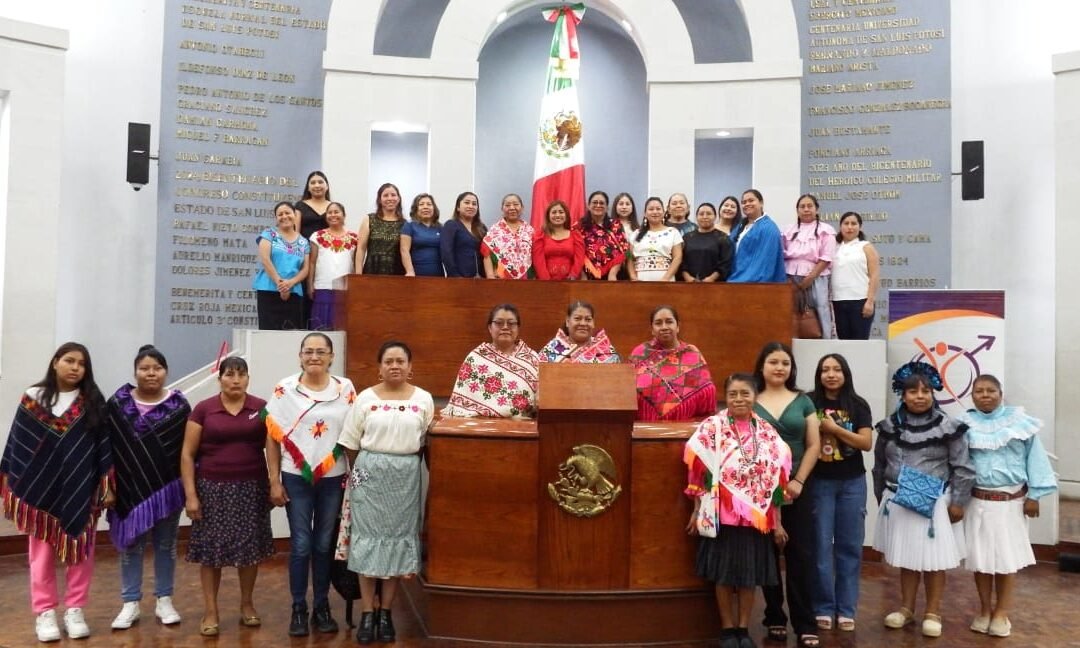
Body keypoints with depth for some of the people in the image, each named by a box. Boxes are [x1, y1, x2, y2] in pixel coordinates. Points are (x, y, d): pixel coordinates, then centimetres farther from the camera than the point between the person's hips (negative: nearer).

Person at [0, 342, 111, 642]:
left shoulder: (94, 403, 2)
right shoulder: (33, 398, 0)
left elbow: (104, 446, 1)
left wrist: (108, 486, -3)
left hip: (81, 490, 1)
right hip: (41, 489, 0)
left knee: (80, 551, 6)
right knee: (42, 553, 7)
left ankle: (74, 610, 17)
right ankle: (44, 612, 17)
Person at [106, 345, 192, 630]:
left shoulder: (179, 404, -2)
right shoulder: (118, 403, -1)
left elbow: (190, 446, 1)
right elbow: (107, 444, 1)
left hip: (168, 487, 0)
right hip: (130, 488, 0)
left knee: (165, 544, 10)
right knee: (130, 545, 7)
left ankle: (164, 601, 21)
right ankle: (130, 603, 19)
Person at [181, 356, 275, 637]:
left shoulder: (261, 408, 1)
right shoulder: (203, 409, -2)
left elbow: (273, 447, -2)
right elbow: (187, 454, -1)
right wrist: (190, 494, -6)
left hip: (252, 488, 1)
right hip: (213, 488, -1)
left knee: (250, 546, 8)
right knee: (211, 549, 4)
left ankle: (247, 604, 26)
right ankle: (210, 611, 17)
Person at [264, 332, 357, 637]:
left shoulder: (346, 388, 0)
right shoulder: (285, 389, -3)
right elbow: (273, 437, -1)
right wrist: (274, 481, -3)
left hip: (333, 478, 1)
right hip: (296, 478, -1)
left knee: (324, 544, 10)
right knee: (301, 545, 4)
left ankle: (322, 607, 24)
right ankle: (298, 609, 18)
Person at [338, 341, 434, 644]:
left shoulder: (423, 399, 1)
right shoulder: (366, 398, 0)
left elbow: (425, 442, 5)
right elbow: (350, 443, 3)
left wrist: (406, 462, 4)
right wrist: (361, 470, 5)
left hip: (406, 475, 1)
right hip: (369, 472, -1)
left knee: (398, 537, 6)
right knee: (368, 538, 1)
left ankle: (386, 612, 18)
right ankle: (368, 613, 11)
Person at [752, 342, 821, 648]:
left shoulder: (803, 401, 8)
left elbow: (814, 445, 5)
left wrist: (798, 481, -5)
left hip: (799, 488, 1)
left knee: (801, 555, 0)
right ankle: (774, 618, 18)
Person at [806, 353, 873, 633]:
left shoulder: (858, 405, 2)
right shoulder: (809, 403, -2)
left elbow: (866, 443, -6)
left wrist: (834, 428, -14)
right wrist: (818, 429, -19)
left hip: (852, 483, 2)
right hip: (819, 482, -2)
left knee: (849, 546, 8)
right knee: (820, 546, 2)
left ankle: (846, 609, 18)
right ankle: (823, 608, 13)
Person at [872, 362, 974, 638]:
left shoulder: (947, 426, -7)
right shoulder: (890, 426, 2)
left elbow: (962, 467, -4)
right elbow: (879, 465, 11)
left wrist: (958, 502, -6)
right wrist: (881, 498, 14)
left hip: (934, 502, -3)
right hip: (898, 502, 3)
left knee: (933, 559, 6)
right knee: (906, 558, 14)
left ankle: (933, 613, 22)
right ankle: (906, 608, 29)